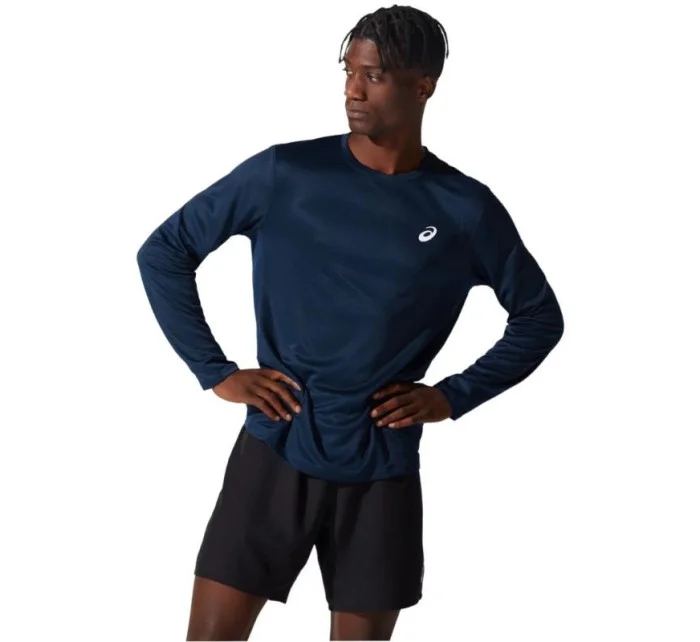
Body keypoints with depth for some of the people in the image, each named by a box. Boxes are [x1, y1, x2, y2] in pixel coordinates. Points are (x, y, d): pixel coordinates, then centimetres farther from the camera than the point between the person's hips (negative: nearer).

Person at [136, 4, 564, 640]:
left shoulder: (466, 209, 0)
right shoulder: (284, 174, -3)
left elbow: (539, 317, 12)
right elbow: (163, 253, 4)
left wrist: (454, 396, 1)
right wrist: (215, 372, -2)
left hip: (382, 472, 1)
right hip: (274, 452, -1)